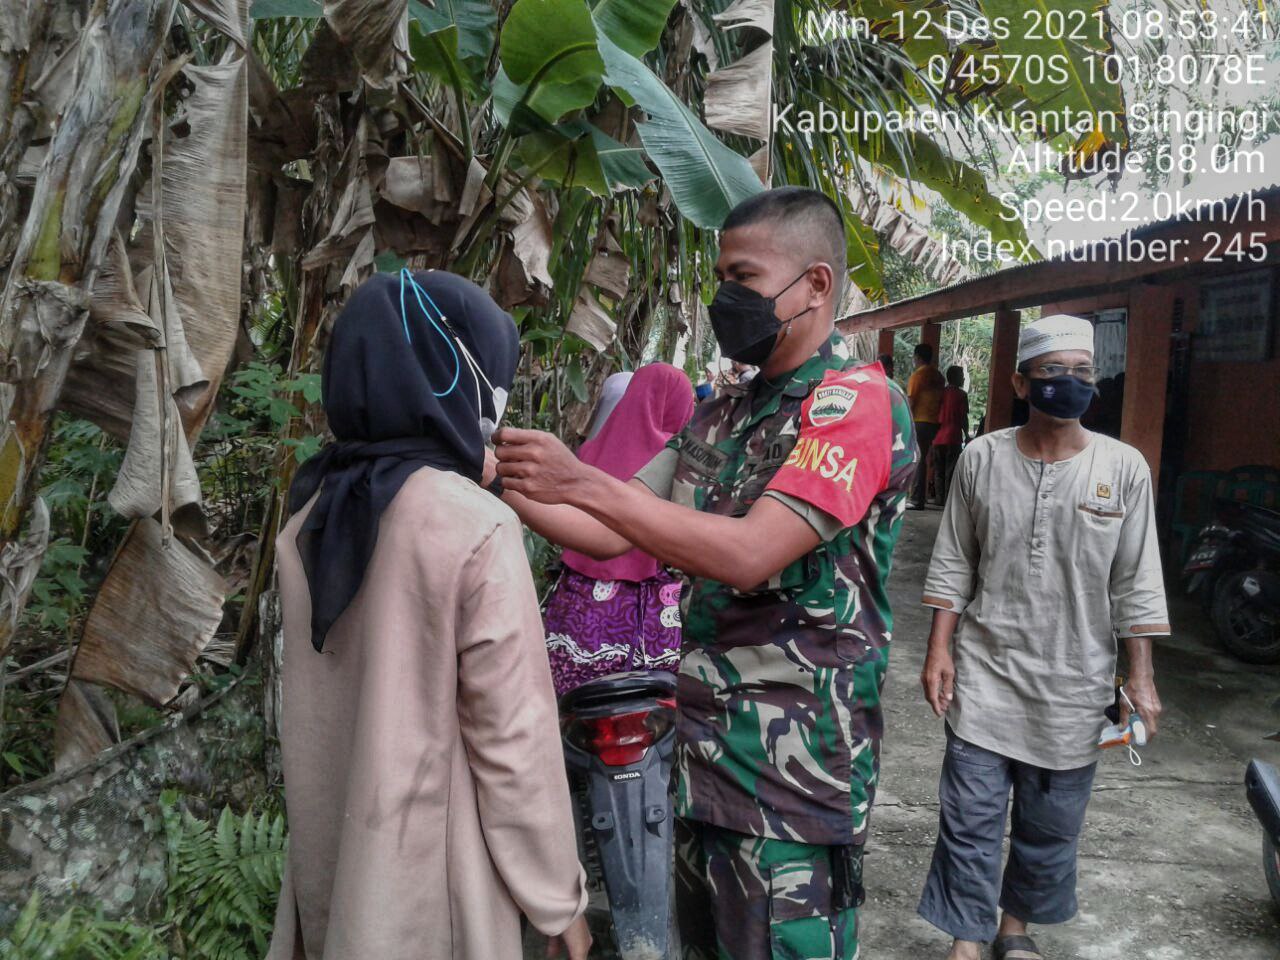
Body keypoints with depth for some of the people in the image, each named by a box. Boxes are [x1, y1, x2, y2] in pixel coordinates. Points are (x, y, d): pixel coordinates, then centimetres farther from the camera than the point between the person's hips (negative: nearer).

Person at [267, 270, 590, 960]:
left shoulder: (309, 517, -3)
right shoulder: (477, 529, -21)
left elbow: (322, 705, 4)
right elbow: (515, 738, -17)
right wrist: (558, 898, -9)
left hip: (327, 858, 6)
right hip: (424, 877, -5)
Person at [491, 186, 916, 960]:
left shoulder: (858, 401, -13)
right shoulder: (720, 418, 11)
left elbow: (748, 555, -25)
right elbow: (612, 533, 10)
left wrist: (583, 481, -25)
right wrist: (507, 484, -3)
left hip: (796, 759, -7)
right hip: (706, 748, 8)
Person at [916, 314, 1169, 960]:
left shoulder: (1123, 468, -3)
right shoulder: (981, 458, -3)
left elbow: (1136, 583, 0)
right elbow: (953, 565, 2)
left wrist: (1141, 676, -2)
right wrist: (939, 651, -1)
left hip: (1073, 684, 1)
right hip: (985, 672, 0)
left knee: (1051, 824, 14)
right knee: (970, 819, 3)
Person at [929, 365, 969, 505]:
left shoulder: (941, 393, 10)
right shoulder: (961, 394, -4)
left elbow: (936, 415, 12)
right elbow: (963, 417, -6)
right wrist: (966, 435, 4)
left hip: (938, 437, 5)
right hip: (953, 437, -5)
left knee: (938, 469, 8)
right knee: (951, 470, -3)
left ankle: (939, 498, 8)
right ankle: (949, 498, -5)